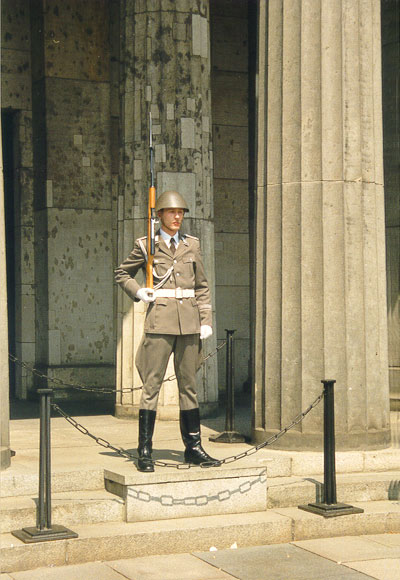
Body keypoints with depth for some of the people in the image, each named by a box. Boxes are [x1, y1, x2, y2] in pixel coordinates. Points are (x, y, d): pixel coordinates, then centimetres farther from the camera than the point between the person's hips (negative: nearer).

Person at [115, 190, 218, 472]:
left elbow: (202, 286, 15)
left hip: (189, 321, 3)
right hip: (160, 320, -3)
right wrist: (139, 293, -3)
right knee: (152, 383, -5)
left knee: (189, 384, 8)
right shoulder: (146, 245, 3)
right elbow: (122, 274, 14)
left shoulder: (192, 244, 12)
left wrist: (206, 320, 7)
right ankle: (145, 451, 0)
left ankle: (194, 448, 15)